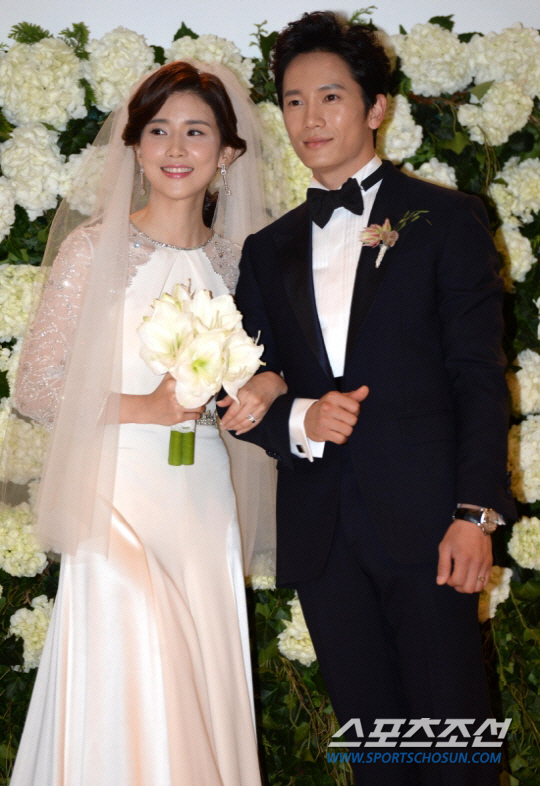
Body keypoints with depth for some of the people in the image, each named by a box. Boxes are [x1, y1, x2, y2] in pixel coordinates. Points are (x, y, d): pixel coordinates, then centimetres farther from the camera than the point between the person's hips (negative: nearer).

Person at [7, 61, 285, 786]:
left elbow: (256, 365, 20)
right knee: (124, 698, -3)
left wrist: (266, 386, -3)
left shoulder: (230, 259, 9)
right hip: (119, 496, -4)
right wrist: (146, 407, -16)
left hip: (203, 498, 4)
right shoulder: (97, 245, -4)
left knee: (202, 690, 8)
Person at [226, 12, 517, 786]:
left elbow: (478, 375, -4)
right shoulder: (268, 249, 15)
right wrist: (299, 419, -8)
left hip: (426, 520, -4)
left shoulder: (445, 218, 3)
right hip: (323, 535, 4)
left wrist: (476, 512, -13)